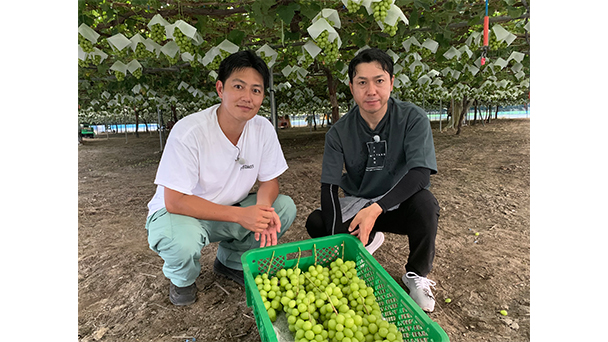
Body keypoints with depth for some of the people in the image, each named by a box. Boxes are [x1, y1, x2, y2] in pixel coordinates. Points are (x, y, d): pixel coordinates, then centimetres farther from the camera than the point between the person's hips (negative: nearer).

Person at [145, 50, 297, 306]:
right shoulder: (189, 131, -27)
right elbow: (174, 201, -27)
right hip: (177, 212, -4)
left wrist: (262, 207, -28)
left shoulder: (263, 129, -13)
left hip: (229, 210, 5)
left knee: (285, 207, -15)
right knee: (183, 240, -37)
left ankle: (231, 261, 10)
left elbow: (269, 180, -4)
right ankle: (182, 279, 4)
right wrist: (240, 215, -33)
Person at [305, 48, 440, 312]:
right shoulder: (339, 132, -11)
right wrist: (338, 240, -26)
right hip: (356, 203, 2)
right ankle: (368, 241, 11)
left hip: (399, 203, -1)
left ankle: (417, 274, -5)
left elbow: (421, 173, -25)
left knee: (424, 201, -34)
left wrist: (377, 208, -39)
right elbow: (329, 185, -13)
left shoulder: (413, 119, -15)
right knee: (316, 223, -21)